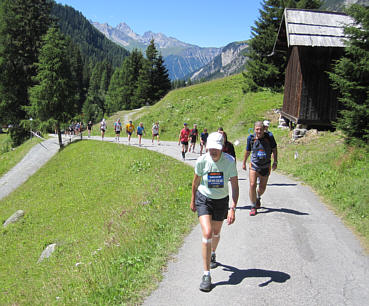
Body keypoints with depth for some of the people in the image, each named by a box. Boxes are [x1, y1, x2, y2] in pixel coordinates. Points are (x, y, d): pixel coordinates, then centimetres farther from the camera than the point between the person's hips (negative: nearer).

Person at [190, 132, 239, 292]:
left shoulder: (230, 161, -20)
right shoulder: (201, 161, -17)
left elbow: (235, 186, -17)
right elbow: (196, 182, 0)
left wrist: (233, 208, -27)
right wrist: (193, 200, 10)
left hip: (221, 201, 1)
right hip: (203, 199, -1)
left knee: (216, 232, 18)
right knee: (207, 233, -16)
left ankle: (212, 255, 52)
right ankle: (206, 275, -7)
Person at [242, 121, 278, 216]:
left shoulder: (269, 137, -11)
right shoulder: (251, 138, -8)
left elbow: (274, 149, 5)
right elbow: (247, 151, 8)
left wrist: (275, 162, 1)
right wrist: (244, 163, 17)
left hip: (265, 166, 1)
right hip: (254, 165, -1)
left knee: (262, 188, 12)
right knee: (252, 185, -14)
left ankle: (258, 197, 47)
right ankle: (253, 207, 2)